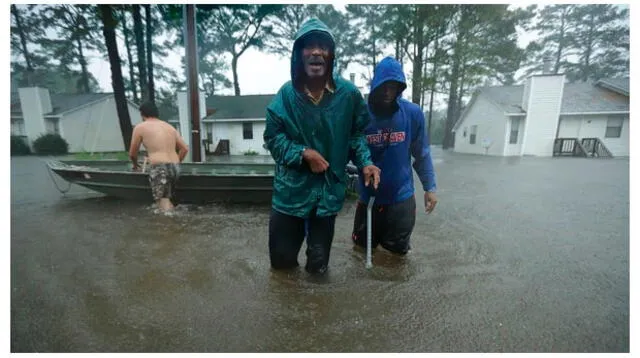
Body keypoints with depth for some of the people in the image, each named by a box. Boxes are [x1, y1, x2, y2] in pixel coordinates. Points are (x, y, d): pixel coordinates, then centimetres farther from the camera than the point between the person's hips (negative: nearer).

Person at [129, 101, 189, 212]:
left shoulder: (140, 127, 6)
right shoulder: (170, 127, 19)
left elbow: (132, 153, 13)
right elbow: (185, 149, 16)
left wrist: (135, 165, 34)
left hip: (159, 168, -6)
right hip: (175, 168, 6)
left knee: (164, 205, -4)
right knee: (167, 201, 18)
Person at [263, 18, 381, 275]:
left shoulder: (348, 93, -8)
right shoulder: (286, 94, -8)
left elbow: (357, 133, 4)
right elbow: (272, 137, -3)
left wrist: (365, 163, -12)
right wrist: (303, 153, -17)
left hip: (329, 190, 0)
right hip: (291, 188, 1)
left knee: (319, 261, 18)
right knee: (282, 258, 18)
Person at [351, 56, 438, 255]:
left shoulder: (413, 113, -7)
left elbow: (421, 154, 1)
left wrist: (430, 187, 2)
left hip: (401, 197, 1)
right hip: (368, 196, 0)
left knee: (397, 250, 17)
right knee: (363, 248, 20)